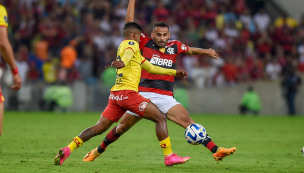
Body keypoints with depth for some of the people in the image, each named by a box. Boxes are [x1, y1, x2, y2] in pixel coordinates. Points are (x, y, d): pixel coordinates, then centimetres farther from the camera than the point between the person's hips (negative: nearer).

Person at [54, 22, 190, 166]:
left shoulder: (122, 47, 30)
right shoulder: (131, 44, 3)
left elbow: (150, 68, 34)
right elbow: (128, 54, -25)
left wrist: (174, 72, 35)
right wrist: (124, 62, -48)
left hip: (115, 94, 9)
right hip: (128, 92, -9)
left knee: (98, 128, 7)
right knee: (160, 118, -5)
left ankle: (67, 150, -4)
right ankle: (169, 157, -9)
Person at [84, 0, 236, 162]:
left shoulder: (174, 47, 10)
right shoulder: (145, 43, 1)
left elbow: (190, 50, 31)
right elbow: (130, 24, -3)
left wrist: (206, 51, 21)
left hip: (166, 98, 2)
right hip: (143, 95, -1)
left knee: (188, 122, -16)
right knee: (121, 128, 8)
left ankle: (216, 151, -23)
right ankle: (99, 150, 31)